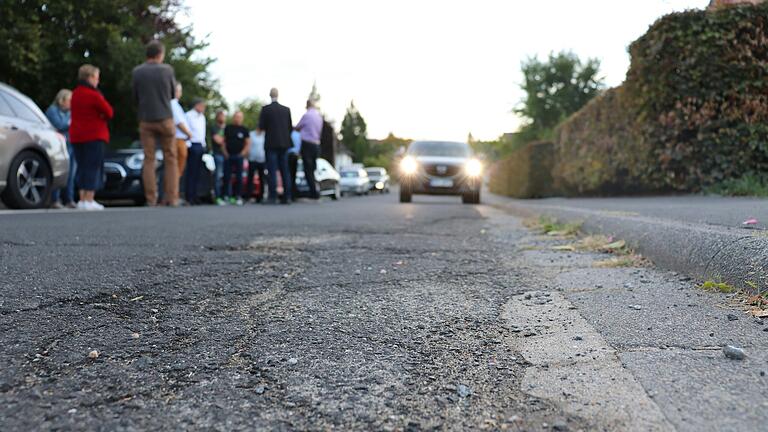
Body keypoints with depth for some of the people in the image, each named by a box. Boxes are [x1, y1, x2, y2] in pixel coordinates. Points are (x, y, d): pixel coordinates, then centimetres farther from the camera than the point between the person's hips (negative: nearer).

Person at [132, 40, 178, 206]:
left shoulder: (137, 71, -1)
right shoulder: (167, 70, -5)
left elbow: (135, 96, 8)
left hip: (145, 120, 1)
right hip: (165, 118, -1)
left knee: (148, 160, 5)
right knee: (170, 159, 6)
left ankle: (151, 198, 1)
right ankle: (171, 197, 1)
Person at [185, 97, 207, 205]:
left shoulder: (202, 117, 19)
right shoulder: (188, 115, -6)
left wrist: (204, 145, 16)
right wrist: (188, 145, -15)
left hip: (201, 146, 8)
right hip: (193, 146, -8)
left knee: (197, 173, 8)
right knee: (191, 172, -8)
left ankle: (194, 196, 13)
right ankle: (189, 197, -6)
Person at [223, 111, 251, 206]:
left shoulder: (244, 129, 7)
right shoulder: (227, 128, 10)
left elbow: (248, 143, 4)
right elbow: (223, 141, 11)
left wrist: (243, 153, -6)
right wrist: (225, 152, 0)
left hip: (239, 156, -1)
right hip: (228, 156, 1)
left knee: (239, 177, -1)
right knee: (227, 177, 0)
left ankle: (239, 197, 1)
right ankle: (228, 196, 7)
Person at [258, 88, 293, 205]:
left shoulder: (265, 109, -4)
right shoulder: (286, 109, 6)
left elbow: (261, 126, -5)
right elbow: (290, 127, 8)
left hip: (271, 143, -3)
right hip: (284, 143, 3)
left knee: (272, 171, -4)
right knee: (285, 170, 6)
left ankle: (273, 197, -8)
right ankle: (287, 197, 4)